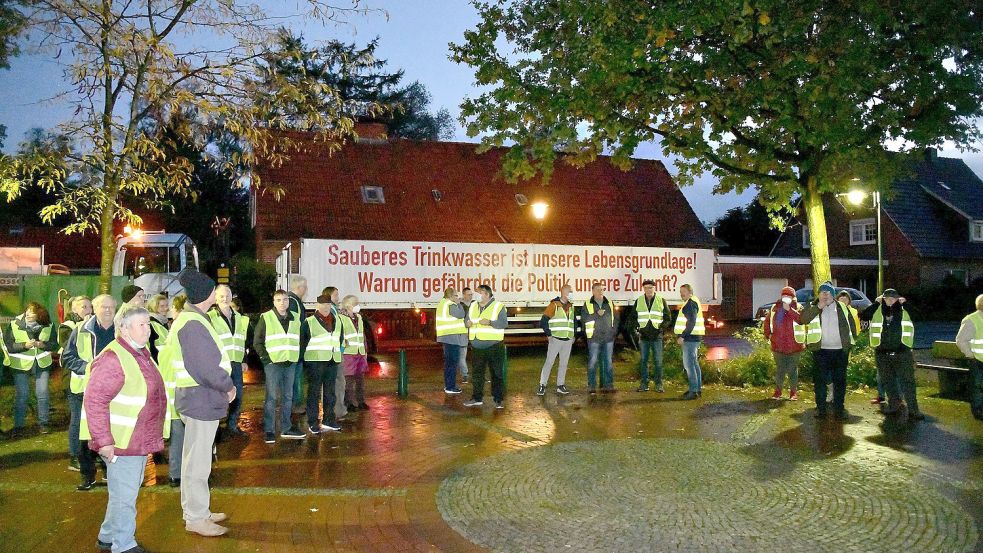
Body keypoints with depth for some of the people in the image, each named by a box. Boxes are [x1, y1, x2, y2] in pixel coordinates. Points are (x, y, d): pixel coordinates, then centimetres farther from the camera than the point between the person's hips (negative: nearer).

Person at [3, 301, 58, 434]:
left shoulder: (49, 326, -5)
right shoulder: (14, 325, -8)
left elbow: (54, 345, -2)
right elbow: (8, 346, -10)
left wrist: (42, 344, -20)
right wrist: (24, 345, -23)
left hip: (42, 364, 1)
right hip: (21, 365, -1)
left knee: (42, 393, 2)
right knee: (21, 395, 4)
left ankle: (43, 423, 16)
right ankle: (19, 425, 17)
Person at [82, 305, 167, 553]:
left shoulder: (141, 353, 12)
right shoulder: (113, 358, -20)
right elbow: (94, 400, -24)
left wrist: (154, 434, 24)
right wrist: (103, 440, -24)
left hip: (140, 440, 10)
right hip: (122, 442, -10)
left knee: (127, 492, 20)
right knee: (124, 495, 1)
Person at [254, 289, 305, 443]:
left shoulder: (295, 319, 10)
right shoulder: (266, 318, -3)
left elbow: (299, 340, 19)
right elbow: (257, 341, -1)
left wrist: (296, 357, 8)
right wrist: (266, 357, -8)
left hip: (290, 363, 5)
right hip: (273, 363, -5)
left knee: (288, 396, 11)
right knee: (271, 397, -4)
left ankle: (286, 428, 20)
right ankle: (269, 431, 2)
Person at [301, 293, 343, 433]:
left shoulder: (337, 321, 13)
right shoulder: (309, 322, -3)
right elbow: (302, 343, -2)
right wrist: (304, 361, -4)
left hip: (332, 362, 5)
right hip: (315, 362, -5)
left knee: (330, 392, 11)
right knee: (314, 393, -3)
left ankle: (328, 420, 20)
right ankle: (313, 422, 2)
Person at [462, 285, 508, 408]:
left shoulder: (498, 306, -6)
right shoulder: (473, 306, 12)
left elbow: (504, 323, -13)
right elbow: (467, 321, 19)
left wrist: (490, 322, -25)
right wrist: (467, 323, -5)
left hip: (494, 347, -5)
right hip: (477, 347, 6)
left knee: (497, 374, 0)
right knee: (476, 373, 10)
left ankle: (499, 399, 7)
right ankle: (477, 398, 20)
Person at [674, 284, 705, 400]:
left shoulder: (690, 303, -14)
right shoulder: (693, 302, 19)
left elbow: (691, 322, -23)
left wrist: (682, 336, -22)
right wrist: (683, 336, 22)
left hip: (690, 338, -11)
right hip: (693, 338, 11)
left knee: (689, 364, -10)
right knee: (694, 363, 16)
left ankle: (693, 391, -11)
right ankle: (698, 388, 23)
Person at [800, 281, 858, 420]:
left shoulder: (842, 308, 10)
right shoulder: (813, 307, 5)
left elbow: (852, 324, 17)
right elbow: (803, 319, -13)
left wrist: (851, 341, 10)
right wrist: (818, 307, -17)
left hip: (840, 350, 2)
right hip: (821, 350, -1)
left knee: (840, 380, 5)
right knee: (820, 380, 2)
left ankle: (839, 409, 12)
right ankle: (820, 408, 9)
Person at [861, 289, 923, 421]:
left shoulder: (904, 310, 2)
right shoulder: (877, 310, 3)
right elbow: (863, 316, -12)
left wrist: (904, 304, -10)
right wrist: (876, 303, -11)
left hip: (902, 352, -2)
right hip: (882, 354, 2)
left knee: (907, 381, -3)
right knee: (887, 381, 14)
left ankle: (913, 411, -1)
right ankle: (893, 403, 32)